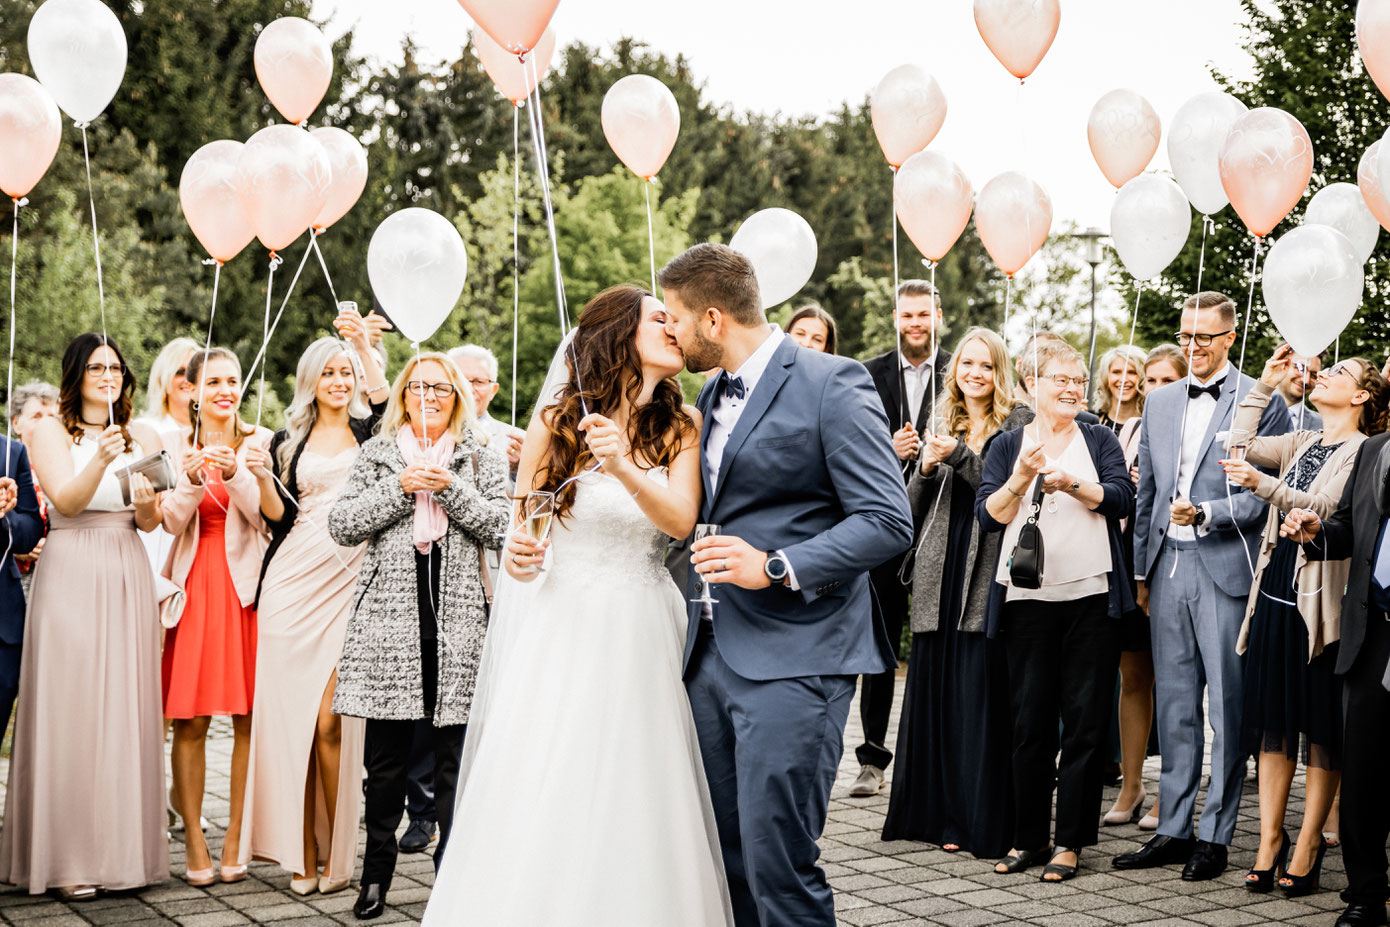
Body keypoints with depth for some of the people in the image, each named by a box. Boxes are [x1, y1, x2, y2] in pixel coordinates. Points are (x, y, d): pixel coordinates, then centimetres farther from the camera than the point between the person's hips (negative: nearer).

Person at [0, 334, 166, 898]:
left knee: (126, 710, 2)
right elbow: (66, 500, -13)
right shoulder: (49, 433, 3)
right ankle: (66, 859, -2)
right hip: (70, 577, -4)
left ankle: (123, 847, 8)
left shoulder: (142, 437, 13)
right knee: (69, 711, -5)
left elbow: (150, 523, 8)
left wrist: (146, 505, -14)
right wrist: (100, 460, -29)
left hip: (128, 577, 4)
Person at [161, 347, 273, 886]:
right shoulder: (176, 446, 8)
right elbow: (173, 522, -1)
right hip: (195, 584, 1)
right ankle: (194, 844, 2)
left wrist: (237, 474, -19)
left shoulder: (261, 443, 6)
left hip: (246, 583, 0)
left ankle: (235, 841, 5)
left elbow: (266, 518, -4)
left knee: (249, 718, -3)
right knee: (190, 720, -3)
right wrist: (192, 481, -19)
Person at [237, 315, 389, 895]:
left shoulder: (369, 431, 9)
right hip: (293, 582, 2)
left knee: (330, 720, -7)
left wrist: (363, 347, -18)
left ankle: (338, 852, 4)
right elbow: (278, 516, 8)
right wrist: (262, 477, -9)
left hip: (349, 583, -2)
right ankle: (302, 854, 8)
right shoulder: (289, 441, 14)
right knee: (291, 713, 0)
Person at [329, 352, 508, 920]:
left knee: (455, 757, 0)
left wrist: (451, 490, -10)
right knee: (386, 757, 3)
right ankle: (376, 874, 17)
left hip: (459, 622, 0)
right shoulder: (376, 456, 13)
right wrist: (399, 488, -7)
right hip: (389, 618, 0)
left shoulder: (480, 461, 12)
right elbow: (342, 525, 3)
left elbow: (502, 526, 0)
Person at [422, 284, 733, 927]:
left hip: (641, 634, 1)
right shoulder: (555, 421, -2)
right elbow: (522, 522, 7)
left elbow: (681, 519, -13)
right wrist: (517, 551, -15)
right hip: (559, 628, -1)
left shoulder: (681, 427, 3)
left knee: (635, 807, 0)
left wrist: (624, 468, -30)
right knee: (533, 801, -4)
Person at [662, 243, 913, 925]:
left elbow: (888, 522, -14)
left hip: (793, 659, -8)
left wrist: (777, 567, -20)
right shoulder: (710, 396, 19)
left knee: (776, 862, -11)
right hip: (712, 656, 8)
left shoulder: (831, 385, -8)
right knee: (724, 862, 11)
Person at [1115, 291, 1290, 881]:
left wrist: (1207, 514, -17)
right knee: (1174, 703, 10)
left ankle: (1216, 836, 7)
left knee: (1228, 704, -1)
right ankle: (1173, 829, 17)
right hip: (1167, 567, 5)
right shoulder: (1160, 402, 15)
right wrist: (1140, 571, 15)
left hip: (1226, 568, -5)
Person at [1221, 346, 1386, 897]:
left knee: (1320, 727, 1)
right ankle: (1270, 840, 12)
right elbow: (1241, 446, 7)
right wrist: (1265, 385, 7)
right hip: (1275, 591, 6)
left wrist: (1264, 486, -27)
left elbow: (1325, 507, -17)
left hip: (1319, 599, -6)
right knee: (1272, 720, 7)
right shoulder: (1301, 443, 16)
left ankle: (1308, 846, 8)